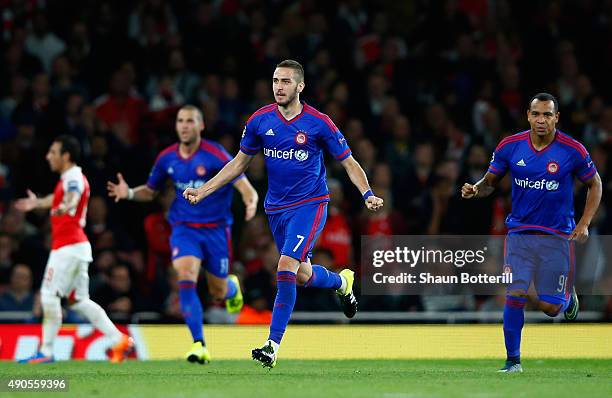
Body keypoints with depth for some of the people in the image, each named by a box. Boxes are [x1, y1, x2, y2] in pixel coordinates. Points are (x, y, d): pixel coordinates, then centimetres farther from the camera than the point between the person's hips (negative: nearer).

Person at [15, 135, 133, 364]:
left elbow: (73, 196, -38)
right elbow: (59, 199, 41)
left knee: (49, 295, -8)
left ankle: (46, 352, -7)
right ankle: (119, 340, 2)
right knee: (79, 301, 7)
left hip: (68, 247, -10)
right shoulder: (69, 178, 18)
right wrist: (37, 203, 59)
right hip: (76, 246, 10)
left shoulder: (73, 178, -13)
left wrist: (66, 207, -60)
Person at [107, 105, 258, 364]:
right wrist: (129, 193, -5)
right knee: (186, 279, -23)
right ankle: (199, 346, -21)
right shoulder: (167, 158, 1)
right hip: (184, 228, 2)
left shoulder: (215, 155, -12)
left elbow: (244, 186, -16)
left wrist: (251, 203, -39)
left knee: (218, 292, 9)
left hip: (216, 229, -2)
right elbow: (150, 191, 16)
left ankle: (232, 287, 50)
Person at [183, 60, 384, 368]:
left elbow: (349, 162, -4)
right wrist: (203, 190, 6)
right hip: (276, 209, 5)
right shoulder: (260, 120, 0)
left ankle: (273, 345, -17)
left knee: (286, 267, -20)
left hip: (310, 204, -5)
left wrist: (367, 193, -20)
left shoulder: (319, 123, -11)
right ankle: (342, 281, 49)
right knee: (303, 275, 13)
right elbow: (239, 162, 12)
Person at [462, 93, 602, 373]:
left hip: (557, 236, -1)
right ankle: (513, 360, 2)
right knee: (514, 295, -11)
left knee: (549, 307, 0)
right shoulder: (509, 147, -3)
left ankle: (568, 295, 37)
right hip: (519, 233, 1)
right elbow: (490, 182, 8)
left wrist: (584, 224, -5)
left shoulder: (572, 150, -8)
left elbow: (595, 185, 5)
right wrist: (476, 190, -16)